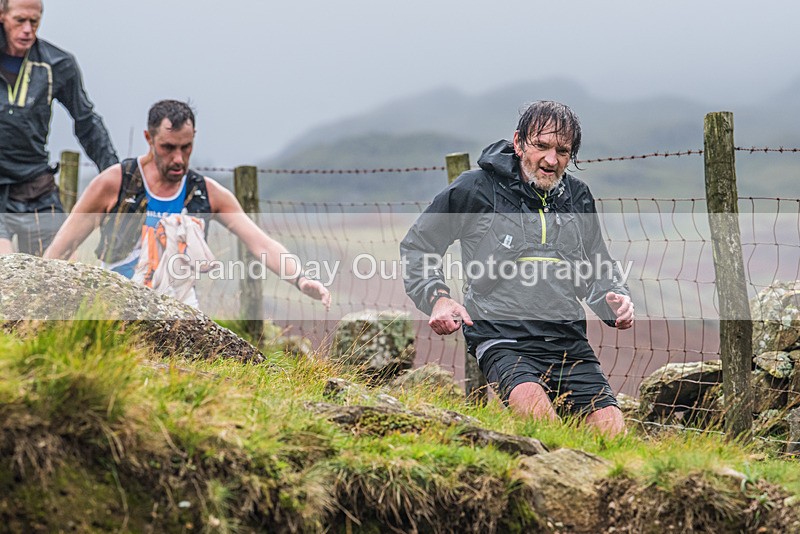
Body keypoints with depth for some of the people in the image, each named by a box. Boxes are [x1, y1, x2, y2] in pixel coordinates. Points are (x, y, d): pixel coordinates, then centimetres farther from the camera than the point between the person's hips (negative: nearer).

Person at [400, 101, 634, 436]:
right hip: (503, 341, -4)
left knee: (612, 428, -16)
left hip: (569, 342, 5)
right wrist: (437, 297, -4)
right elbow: (416, 245, 14)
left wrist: (614, 299, 6)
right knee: (530, 398, -37)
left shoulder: (578, 197, 17)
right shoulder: (476, 189, 4)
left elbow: (598, 269, 29)